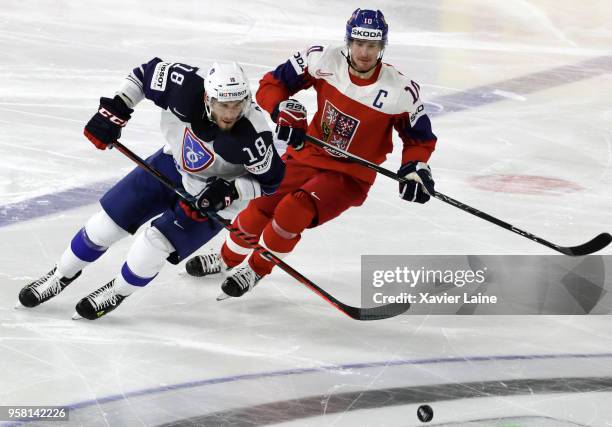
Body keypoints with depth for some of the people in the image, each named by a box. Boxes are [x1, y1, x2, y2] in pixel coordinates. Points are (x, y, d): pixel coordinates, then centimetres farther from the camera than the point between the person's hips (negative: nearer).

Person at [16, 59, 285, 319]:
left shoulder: (253, 134, -36)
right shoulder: (186, 86, -30)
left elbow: (270, 182, -20)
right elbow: (145, 74, -10)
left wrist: (230, 189, -34)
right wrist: (115, 109, -17)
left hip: (214, 195, -4)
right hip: (173, 164, 4)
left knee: (157, 241, -16)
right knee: (108, 221, 5)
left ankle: (118, 292, 14)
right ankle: (63, 274, 31)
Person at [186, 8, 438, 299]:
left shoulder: (401, 92, -18)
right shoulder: (324, 61, -14)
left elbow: (420, 138, -2)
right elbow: (272, 84, -3)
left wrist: (416, 169, -19)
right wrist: (283, 111, -22)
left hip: (351, 175, -3)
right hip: (308, 155, 3)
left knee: (293, 211, -24)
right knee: (261, 205, -6)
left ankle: (256, 270, 2)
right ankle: (228, 258, 27)